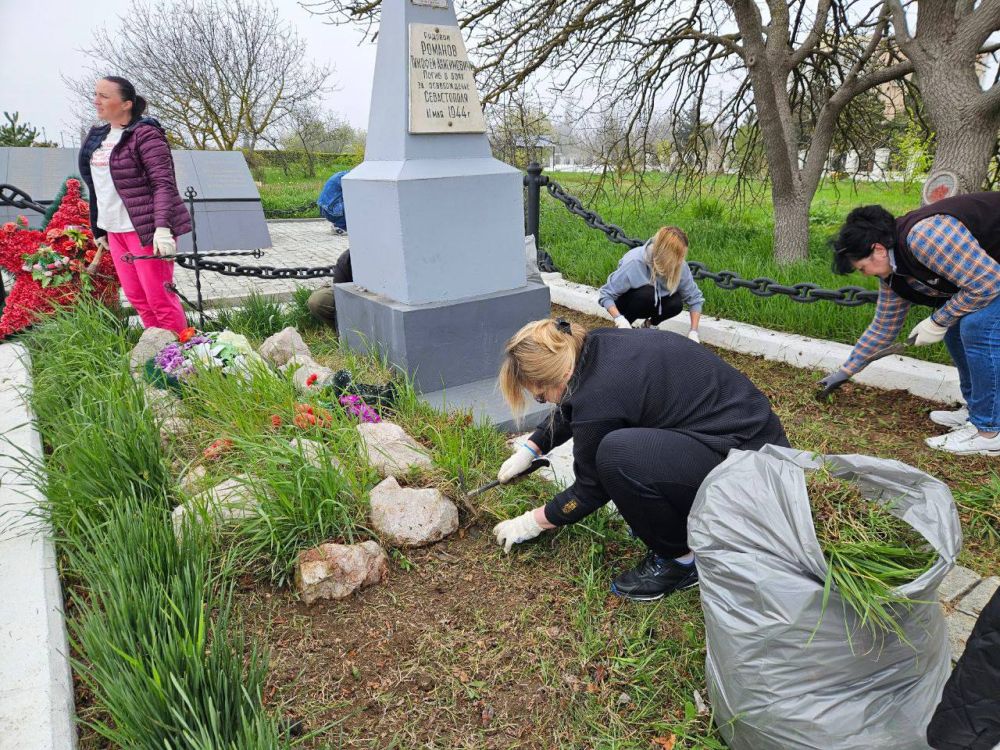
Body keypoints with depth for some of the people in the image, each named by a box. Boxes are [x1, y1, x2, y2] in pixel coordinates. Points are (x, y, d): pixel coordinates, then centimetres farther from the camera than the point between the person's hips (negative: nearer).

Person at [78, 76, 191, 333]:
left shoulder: (145, 134, -10)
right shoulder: (98, 136, 15)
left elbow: (164, 184, -18)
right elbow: (97, 187, 21)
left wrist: (163, 227, -28)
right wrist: (99, 229, 22)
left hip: (145, 229, -8)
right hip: (115, 230, 8)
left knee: (158, 297, -5)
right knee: (135, 296, 12)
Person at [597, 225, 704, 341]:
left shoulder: (679, 266, -21)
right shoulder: (634, 263, -33)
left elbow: (695, 297, -13)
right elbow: (606, 294, -28)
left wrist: (693, 332, -22)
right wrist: (619, 319, -43)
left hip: (655, 304, 4)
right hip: (626, 302, -4)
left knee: (676, 303, -27)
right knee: (647, 293, -35)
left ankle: (650, 325, 4)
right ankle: (624, 328, -9)